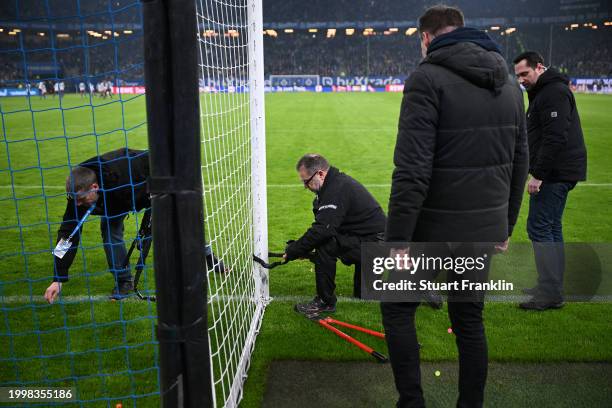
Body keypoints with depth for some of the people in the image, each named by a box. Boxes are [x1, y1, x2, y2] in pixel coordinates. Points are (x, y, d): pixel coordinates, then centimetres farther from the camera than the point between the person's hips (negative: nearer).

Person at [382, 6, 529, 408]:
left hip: (437, 229, -6)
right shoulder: (508, 81, 10)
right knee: (470, 318, 18)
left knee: (397, 308, 12)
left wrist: (396, 241, -16)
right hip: (486, 230, 7)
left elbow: (413, 171, -21)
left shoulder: (428, 78, -13)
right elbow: (520, 162, 13)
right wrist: (505, 226, 21)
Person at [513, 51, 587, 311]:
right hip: (559, 173, 11)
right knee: (551, 227, 14)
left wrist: (538, 175, -23)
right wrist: (538, 172, 16)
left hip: (555, 173, -11)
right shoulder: (546, 92, 20)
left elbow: (555, 138, -23)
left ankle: (550, 294, -4)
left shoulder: (554, 93, -14)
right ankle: (553, 289, 23)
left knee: (539, 227, -9)